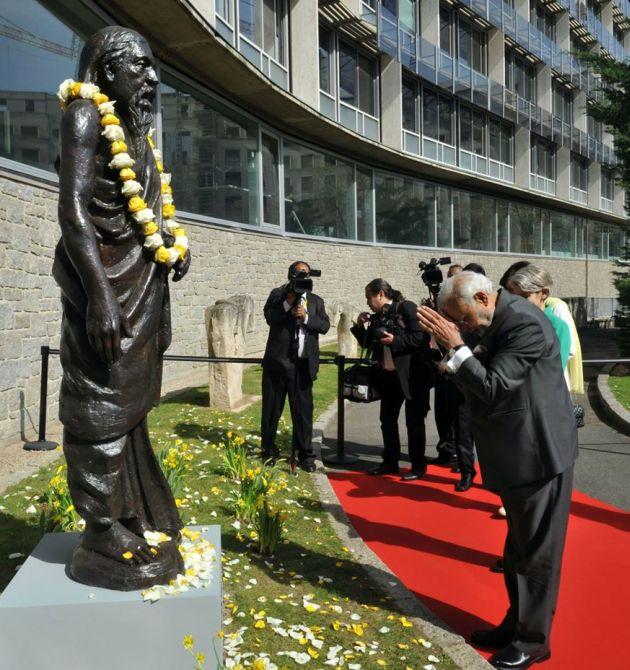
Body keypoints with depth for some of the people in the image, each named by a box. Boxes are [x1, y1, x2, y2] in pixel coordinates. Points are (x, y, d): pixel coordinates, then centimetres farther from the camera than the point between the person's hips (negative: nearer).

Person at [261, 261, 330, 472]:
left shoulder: (316, 301, 14)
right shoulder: (277, 295, 8)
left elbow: (325, 326, 2)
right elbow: (269, 317, -8)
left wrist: (306, 317, -12)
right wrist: (288, 302, -14)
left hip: (303, 364, 1)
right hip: (277, 361, -1)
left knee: (303, 410, 2)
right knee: (271, 408, 8)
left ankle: (305, 454, 12)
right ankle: (269, 450, 23)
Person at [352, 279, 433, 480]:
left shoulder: (406, 307, -12)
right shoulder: (377, 317, 10)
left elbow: (420, 336, -18)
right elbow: (367, 343, 17)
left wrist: (395, 340, -24)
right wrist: (360, 326, 4)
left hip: (412, 375, -8)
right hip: (388, 375, 8)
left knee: (414, 421, 1)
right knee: (387, 420, 13)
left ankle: (418, 466, 13)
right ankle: (390, 462, 26)